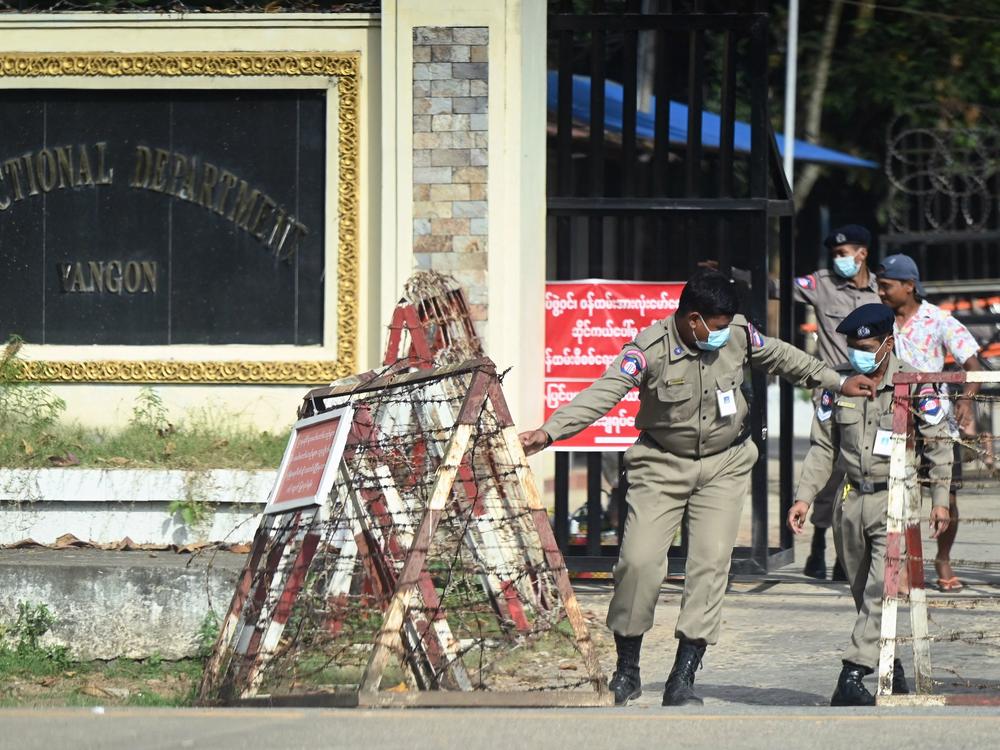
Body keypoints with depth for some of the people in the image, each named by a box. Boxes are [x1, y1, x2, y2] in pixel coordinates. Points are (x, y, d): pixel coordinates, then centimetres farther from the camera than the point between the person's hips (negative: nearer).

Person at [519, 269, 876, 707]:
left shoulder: (738, 335, -7)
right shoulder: (648, 350, -20)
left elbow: (780, 358, 13)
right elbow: (601, 395, -28)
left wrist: (837, 383, 18)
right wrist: (548, 432, -42)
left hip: (724, 466, 2)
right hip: (662, 465, -2)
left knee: (711, 561, -11)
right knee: (639, 560, -12)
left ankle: (683, 678, -8)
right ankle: (627, 668, 7)